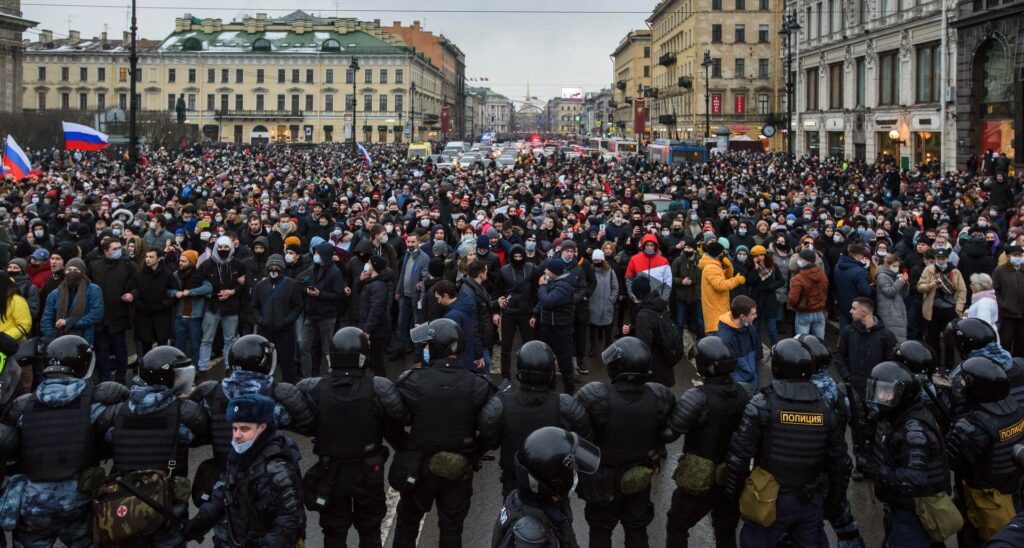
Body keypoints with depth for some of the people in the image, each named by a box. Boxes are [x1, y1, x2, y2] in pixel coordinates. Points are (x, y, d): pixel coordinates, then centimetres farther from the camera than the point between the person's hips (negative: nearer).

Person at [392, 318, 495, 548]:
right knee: (452, 527, 14)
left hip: (420, 466, -1)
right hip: (460, 469, 1)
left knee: (408, 521, 20)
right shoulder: (477, 386, -15)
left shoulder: (413, 382, -19)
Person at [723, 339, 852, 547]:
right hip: (811, 501, 4)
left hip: (770, 499, -4)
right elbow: (840, 462, 4)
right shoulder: (826, 408, -2)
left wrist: (731, 494, -1)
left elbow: (739, 455, -15)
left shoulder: (762, 404, -15)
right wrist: (835, 501, 17)